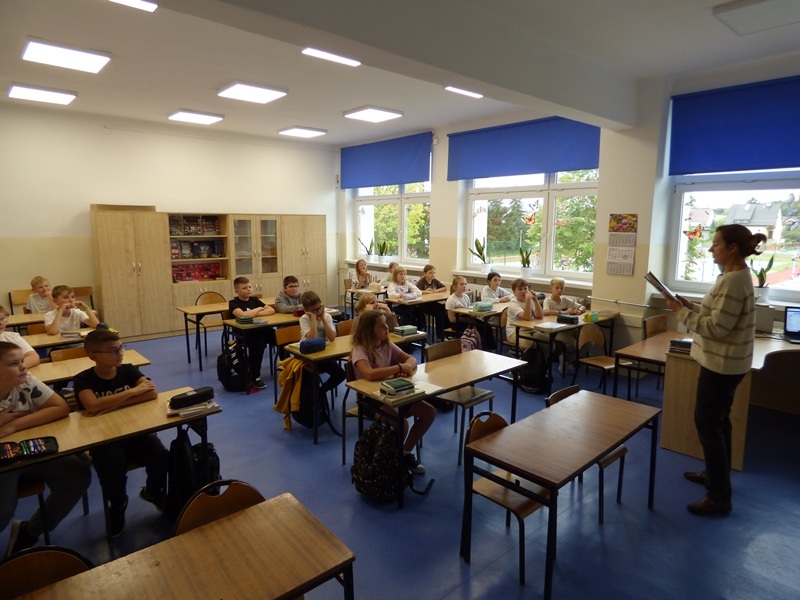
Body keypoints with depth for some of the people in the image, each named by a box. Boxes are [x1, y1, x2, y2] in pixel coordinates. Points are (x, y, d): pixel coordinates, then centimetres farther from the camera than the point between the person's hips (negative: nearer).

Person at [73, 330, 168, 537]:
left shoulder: (128, 370, 1)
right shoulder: (83, 379, -8)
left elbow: (152, 393, -14)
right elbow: (93, 406, -28)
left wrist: (113, 405, -22)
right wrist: (133, 391, -20)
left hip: (135, 430, 2)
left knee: (161, 456, -19)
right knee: (112, 467, -28)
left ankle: (154, 492, 16)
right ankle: (117, 504, 7)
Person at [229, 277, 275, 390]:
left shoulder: (254, 300, 14)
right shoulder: (233, 303, -3)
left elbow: (272, 310, 5)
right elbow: (243, 315, -23)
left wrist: (254, 314, -8)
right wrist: (258, 309, -7)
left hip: (260, 330, 5)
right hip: (243, 334, -5)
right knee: (258, 340, -36)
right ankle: (255, 377, -20)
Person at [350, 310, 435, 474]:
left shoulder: (387, 345, 3)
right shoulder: (360, 350, -19)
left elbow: (412, 359, 6)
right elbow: (370, 374, -37)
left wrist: (406, 367, -19)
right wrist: (399, 367, -28)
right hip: (370, 399, -7)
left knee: (430, 412, -3)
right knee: (401, 424, -30)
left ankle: (405, 453, 14)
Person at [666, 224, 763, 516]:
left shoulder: (733, 281, -22)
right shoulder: (736, 276, 10)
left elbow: (717, 327, -24)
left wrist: (681, 311, -18)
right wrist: (693, 307, 4)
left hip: (721, 363, -11)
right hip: (724, 362, 11)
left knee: (707, 423, -4)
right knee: (717, 420, 20)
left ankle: (719, 496, 6)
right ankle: (716, 474, 36)